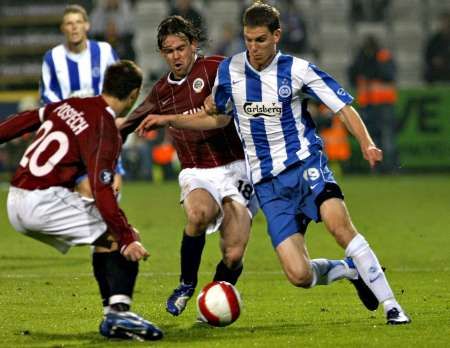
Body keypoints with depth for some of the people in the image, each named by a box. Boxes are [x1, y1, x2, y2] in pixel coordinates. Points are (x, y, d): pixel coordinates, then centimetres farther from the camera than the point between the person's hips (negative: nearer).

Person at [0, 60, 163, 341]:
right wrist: (127, 239, -23)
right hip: (46, 202, -8)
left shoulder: (70, 106, 10)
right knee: (118, 239, -4)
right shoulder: (105, 130, -13)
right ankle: (119, 312, -18)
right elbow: (102, 191, -21)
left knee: (106, 240, 20)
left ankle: (114, 316, 15)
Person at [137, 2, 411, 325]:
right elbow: (219, 117, 23)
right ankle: (352, 270, 19)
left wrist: (367, 144, -21)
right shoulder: (229, 70, 5)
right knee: (299, 275, -13)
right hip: (267, 182, 2)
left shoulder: (298, 70, -4)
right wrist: (168, 119, 17)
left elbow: (345, 108, -4)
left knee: (339, 224, -32)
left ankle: (391, 305, -21)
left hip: (305, 163, -2)